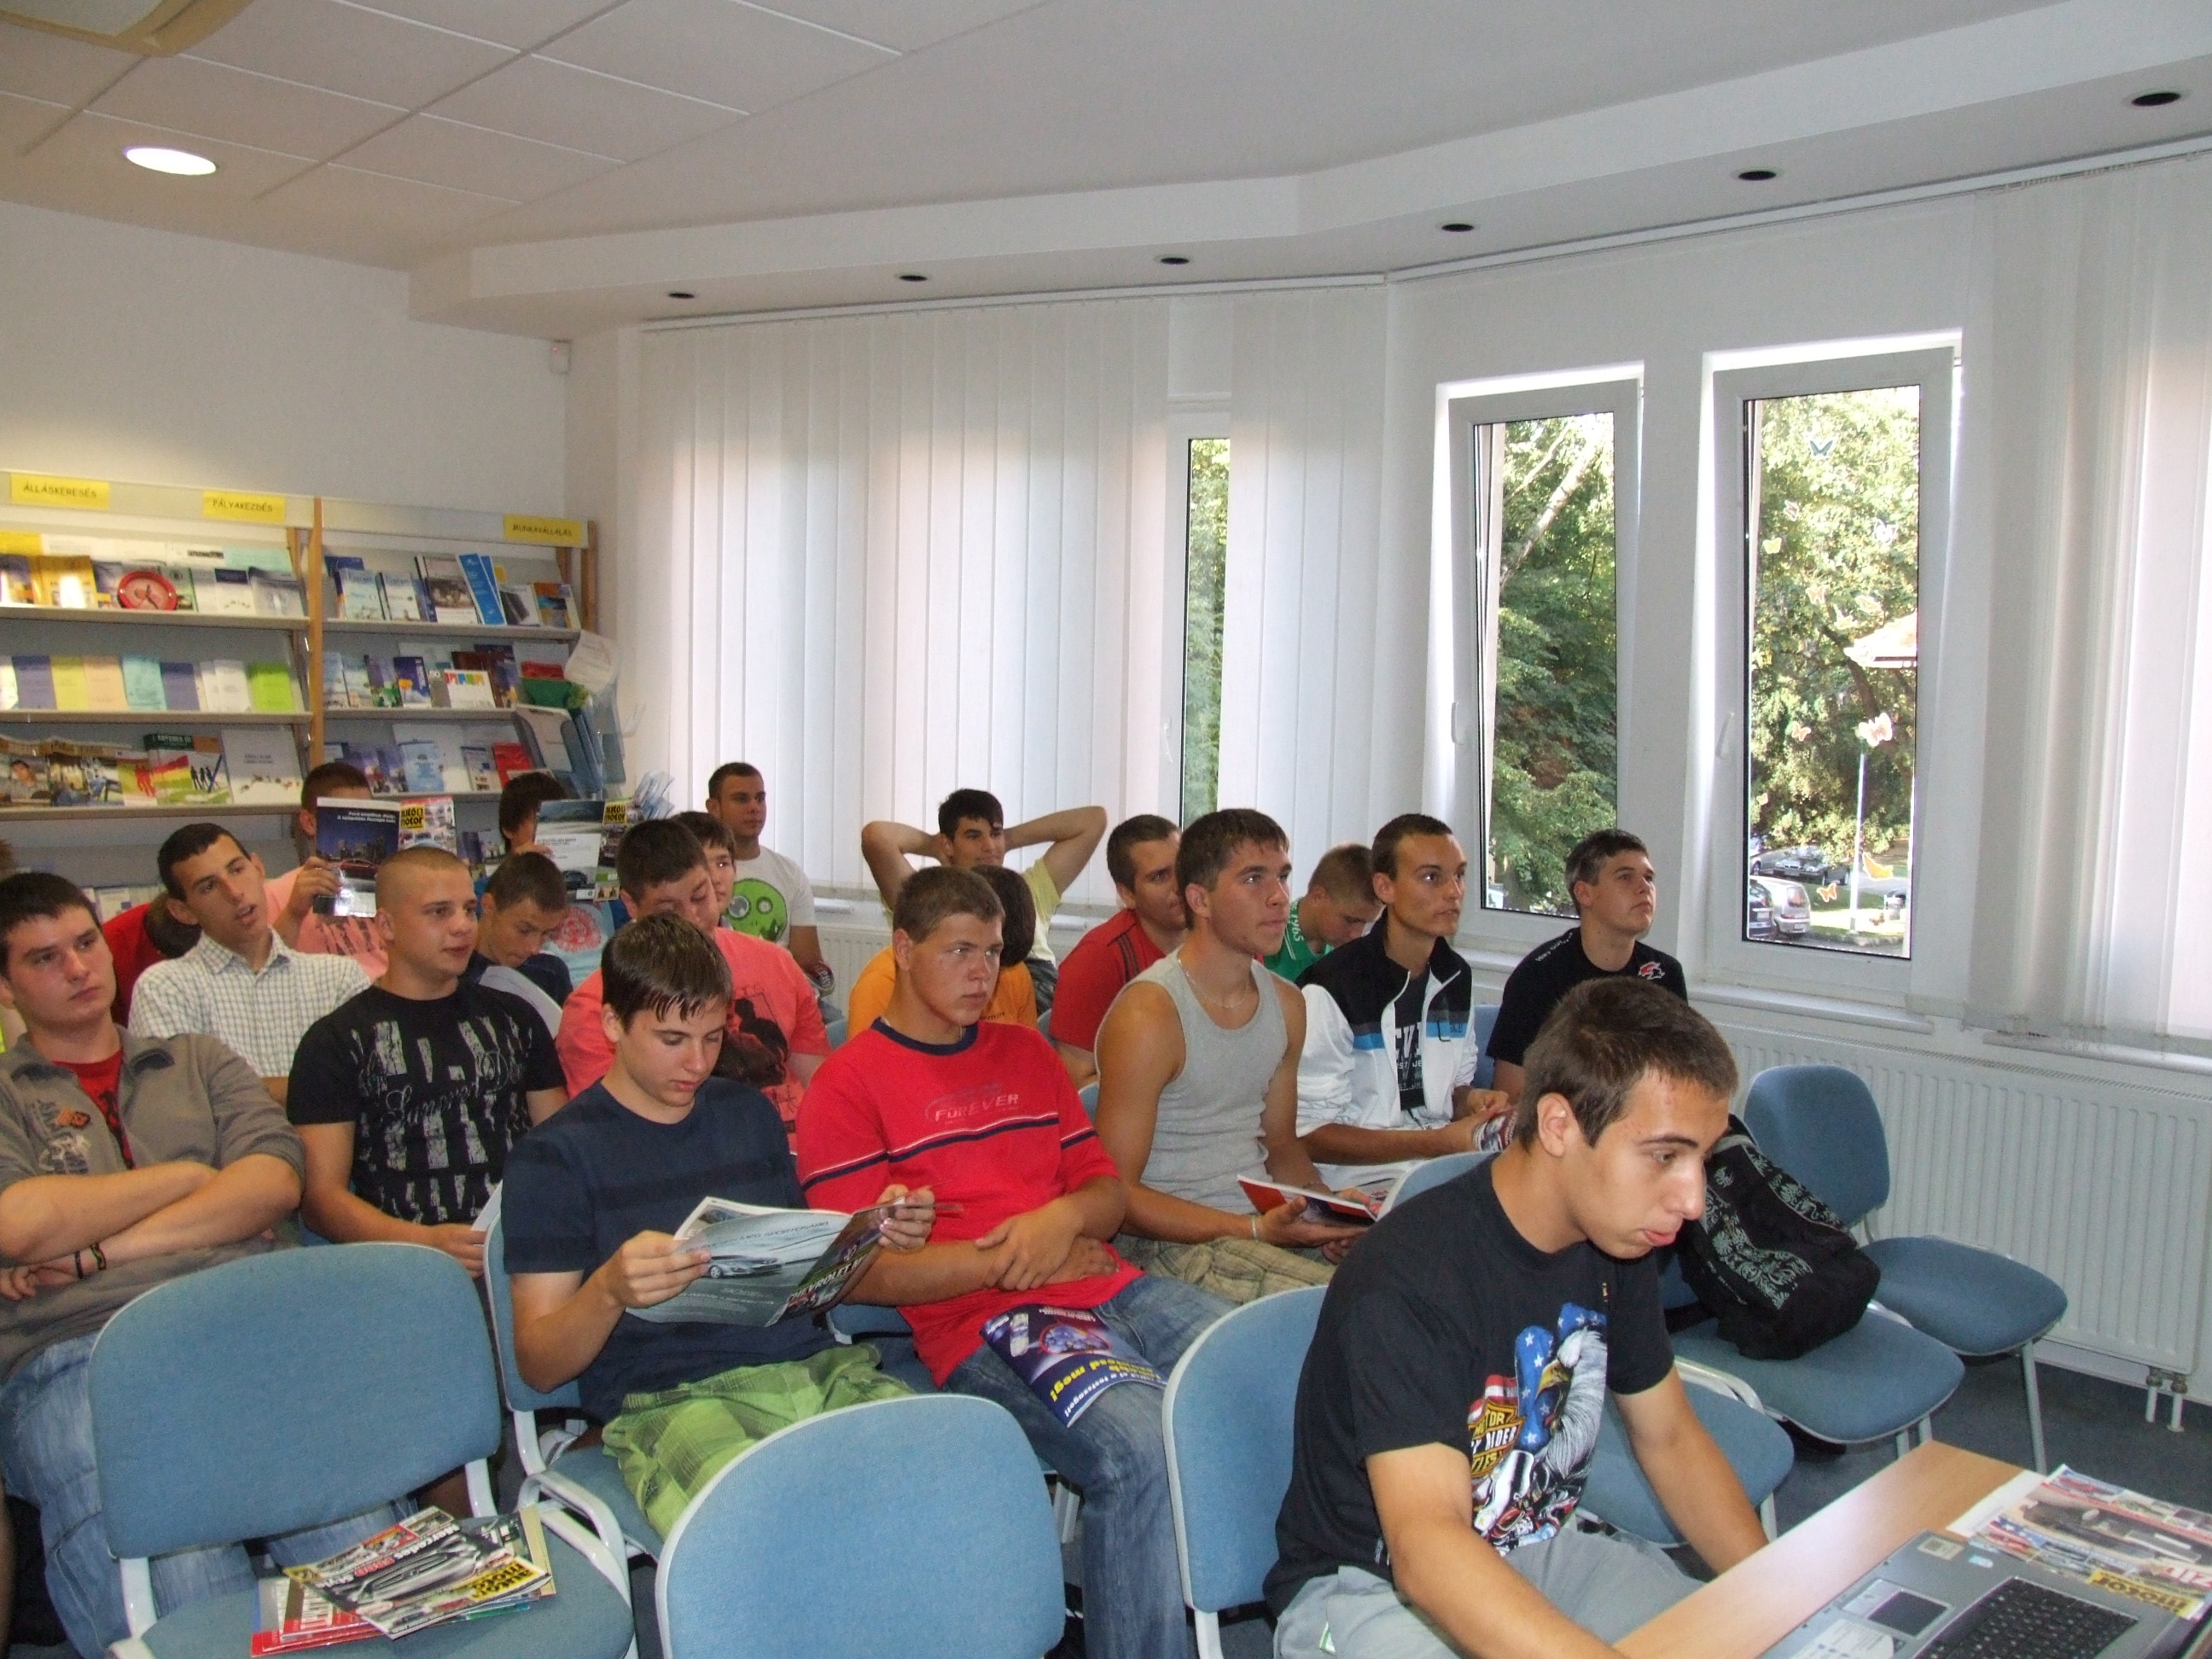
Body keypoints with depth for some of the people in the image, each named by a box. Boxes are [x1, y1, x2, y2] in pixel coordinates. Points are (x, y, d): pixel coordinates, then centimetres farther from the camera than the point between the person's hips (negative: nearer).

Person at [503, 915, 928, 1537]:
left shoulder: (749, 1113, 21)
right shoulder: (555, 1155, 5)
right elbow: (538, 1366, 2)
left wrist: (876, 1236, 7)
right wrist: (609, 1290, -19)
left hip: (816, 1366, 5)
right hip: (666, 1402, -5)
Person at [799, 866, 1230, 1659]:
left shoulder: (1026, 1052, 22)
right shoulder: (850, 1084, 2)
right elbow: (859, 1272, -5)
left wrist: (1066, 1217, -4)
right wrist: (1008, 1260, -7)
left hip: (1107, 1289, 6)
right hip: (983, 1325, -6)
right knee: (1143, 1450, -32)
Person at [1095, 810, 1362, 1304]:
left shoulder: (1286, 1004, 10)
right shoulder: (1148, 1016, -14)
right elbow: (1115, 1193, -14)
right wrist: (1255, 1230, -20)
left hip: (1263, 1219, 8)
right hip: (1168, 1241, -7)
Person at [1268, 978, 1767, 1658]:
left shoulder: (1615, 1242, -3)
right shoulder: (1411, 1275, -28)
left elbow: (1669, 1437, 8)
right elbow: (1425, 1547, -36)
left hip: (1543, 1545, 7)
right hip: (1371, 1583, -7)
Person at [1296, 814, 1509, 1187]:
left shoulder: (1457, 976, 11)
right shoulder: (1331, 989, -14)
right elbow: (1309, 1134, -13)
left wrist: (1475, 1100, -1)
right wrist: (1438, 1142, -17)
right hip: (1363, 1181, -7)